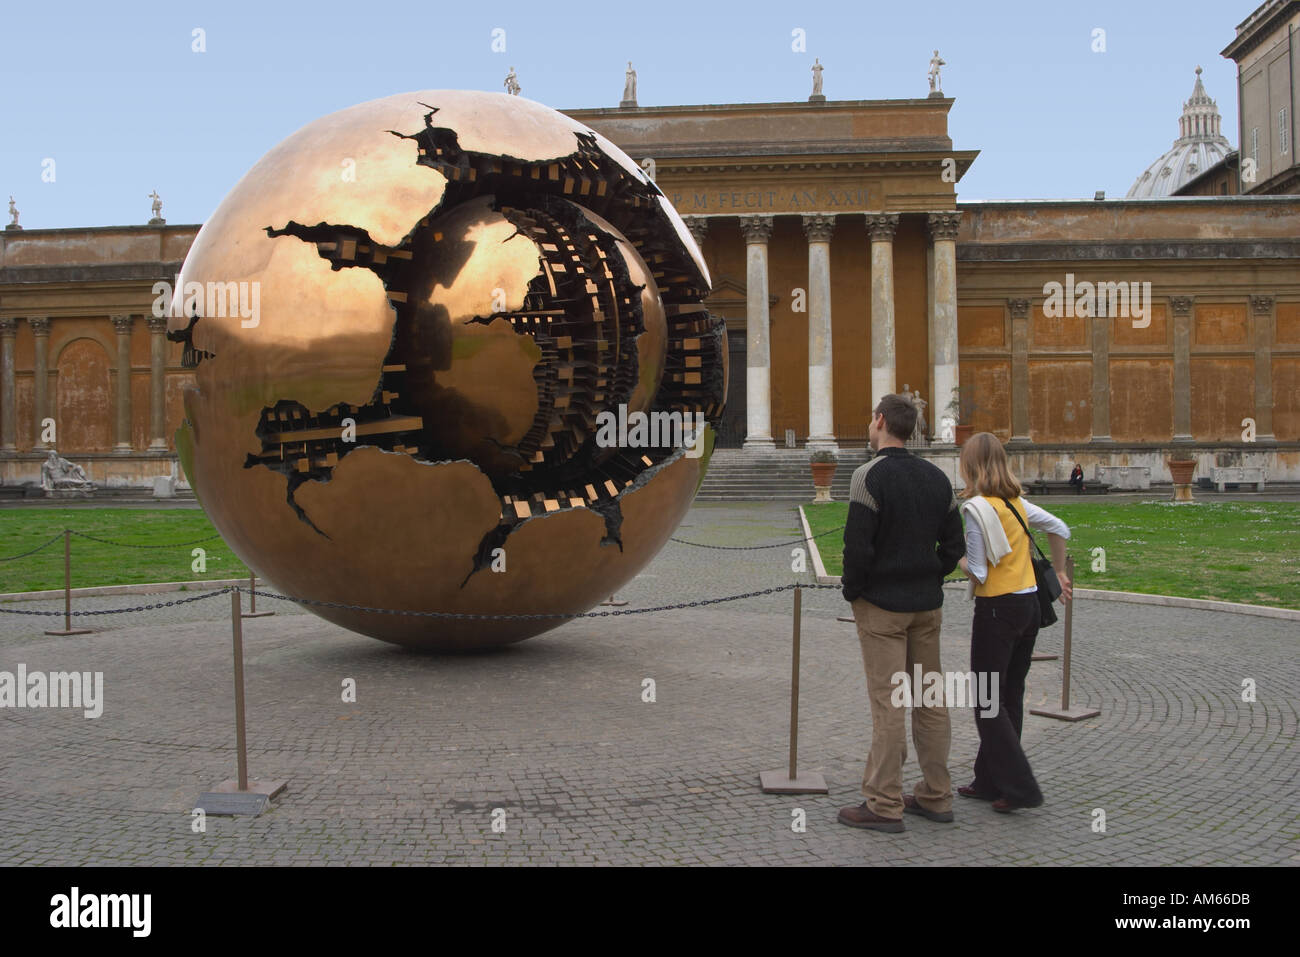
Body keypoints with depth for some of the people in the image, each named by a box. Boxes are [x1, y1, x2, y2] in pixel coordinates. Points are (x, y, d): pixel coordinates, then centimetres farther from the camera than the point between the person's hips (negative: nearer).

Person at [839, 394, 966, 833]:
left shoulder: (871, 476, -13)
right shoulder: (936, 477, 8)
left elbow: (858, 545, -18)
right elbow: (954, 544, 10)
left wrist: (852, 590, -4)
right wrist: (928, 580, 16)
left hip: (882, 605, -7)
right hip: (928, 604, 7)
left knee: (888, 702, -3)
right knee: (929, 699, 12)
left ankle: (884, 804, 3)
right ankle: (936, 796, 20)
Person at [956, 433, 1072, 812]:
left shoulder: (977, 507, -16)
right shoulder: (1016, 501, 6)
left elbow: (978, 572, -17)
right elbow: (1060, 529, 17)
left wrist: (958, 558, 3)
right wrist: (1059, 573, 26)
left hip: (997, 609, -8)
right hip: (1029, 603, 8)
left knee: (988, 702, 3)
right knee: (1010, 697, 14)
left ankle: (1019, 788, 1)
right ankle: (991, 781, 23)